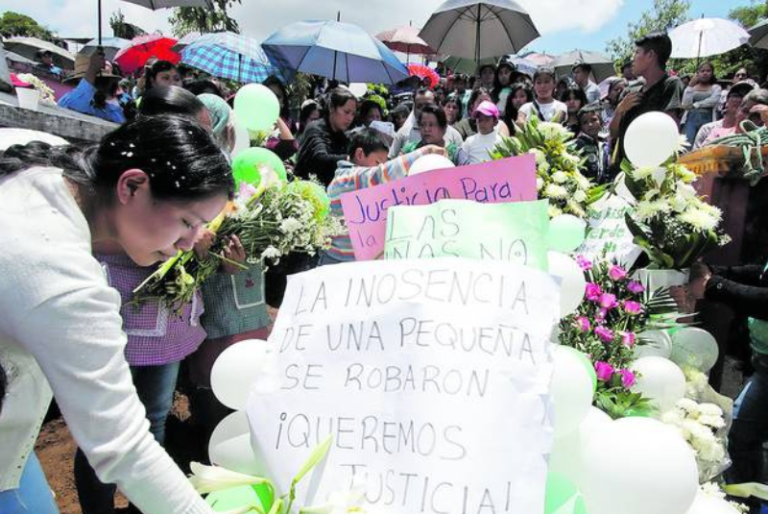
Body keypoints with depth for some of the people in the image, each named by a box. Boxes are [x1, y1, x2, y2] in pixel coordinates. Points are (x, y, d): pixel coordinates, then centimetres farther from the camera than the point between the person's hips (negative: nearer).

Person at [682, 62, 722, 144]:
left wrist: (695, 105, -3)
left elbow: (713, 100, -7)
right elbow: (685, 105, -1)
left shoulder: (716, 87, 13)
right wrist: (690, 86, -1)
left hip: (707, 119, 0)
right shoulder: (691, 87, 14)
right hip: (691, 119, 1)